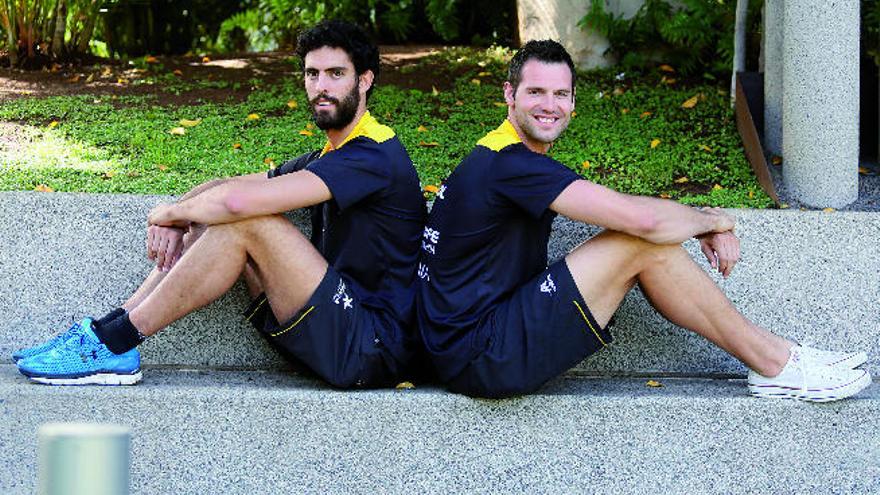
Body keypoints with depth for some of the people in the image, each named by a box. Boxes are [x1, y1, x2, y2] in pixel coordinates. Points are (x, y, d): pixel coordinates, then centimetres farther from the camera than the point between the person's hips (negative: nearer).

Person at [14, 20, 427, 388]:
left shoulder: (375, 155, -15)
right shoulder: (329, 158, 19)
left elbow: (238, 201, -25)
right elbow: (226, 188, 19)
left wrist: (169, 212, -6)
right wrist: (177, 216, -4)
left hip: (374, 343, -10)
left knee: (246, 222, -21)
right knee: (211, 223, 4)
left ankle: (114, 343, -16)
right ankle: (111, 329, -2)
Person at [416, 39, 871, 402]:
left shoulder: (502, 158, 16)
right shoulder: (508, 163, -17)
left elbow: (622, 211, 17)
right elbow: (642, 218, -22)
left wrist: (705, 223, 1)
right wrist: (712, 221, -2)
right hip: (480, 361, -10)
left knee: (643, 242, 5)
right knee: (644, 243, -14)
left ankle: (775, 360, 7)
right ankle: (777, 365, -3)